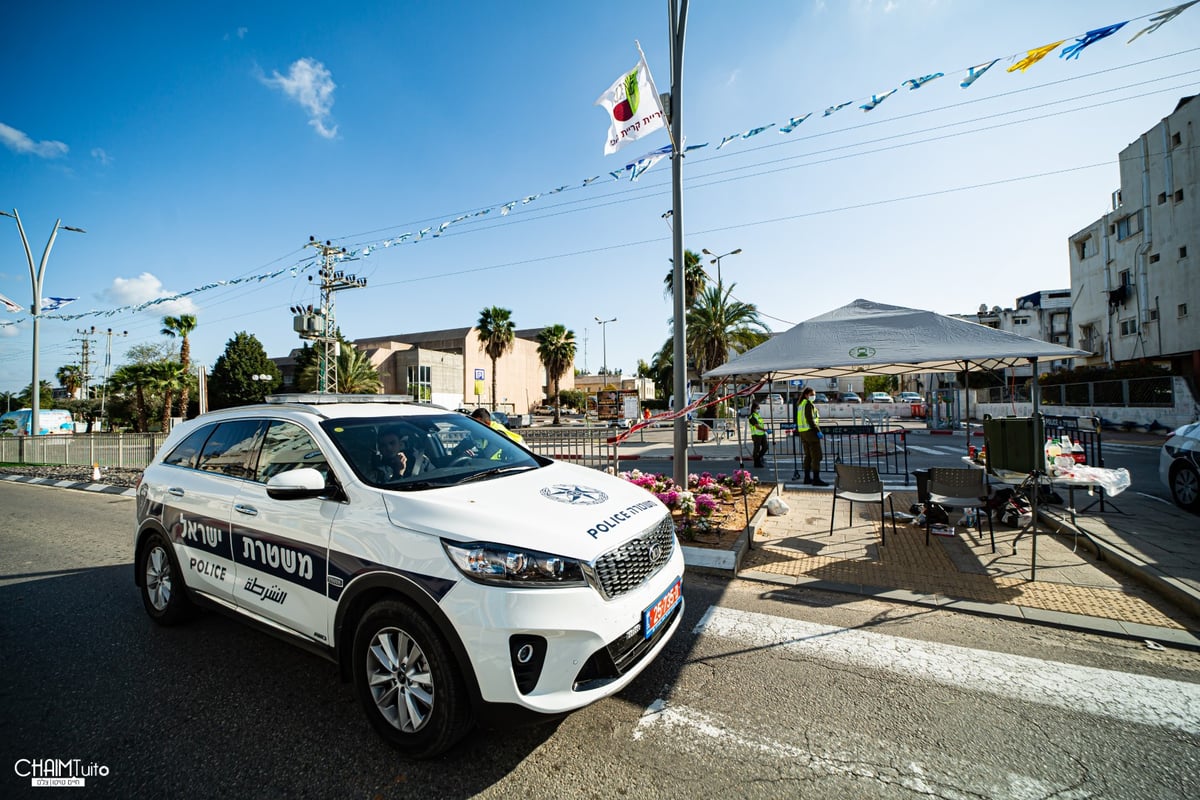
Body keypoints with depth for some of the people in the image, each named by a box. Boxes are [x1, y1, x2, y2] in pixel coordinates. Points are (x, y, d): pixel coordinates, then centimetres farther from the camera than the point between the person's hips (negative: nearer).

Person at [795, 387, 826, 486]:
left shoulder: (800, 405, 16)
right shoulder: (809, 404, -11)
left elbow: (798, 420, 19)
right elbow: (810, 420, -20)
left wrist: (797, 431, 23)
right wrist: (818, 431, -20)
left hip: (802, 432, 10)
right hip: (810, 431, -10)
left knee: (808, 456, 15)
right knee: (816, 456, -8)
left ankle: (807, 478, 18)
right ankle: (816, 479, -11)